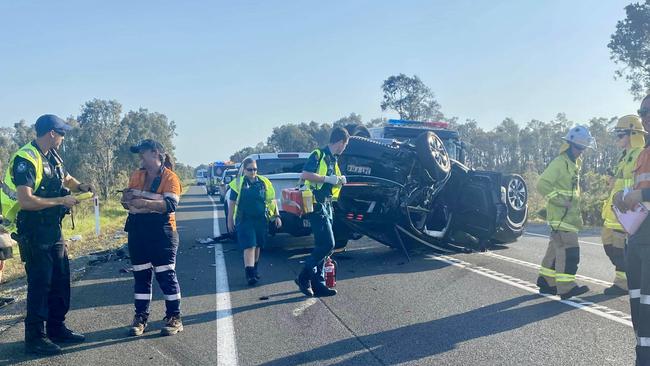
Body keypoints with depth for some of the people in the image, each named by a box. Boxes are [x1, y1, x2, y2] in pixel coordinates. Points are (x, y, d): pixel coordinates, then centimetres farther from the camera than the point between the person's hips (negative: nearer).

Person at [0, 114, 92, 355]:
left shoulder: (52, 157, 9)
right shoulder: (26, 160, -18)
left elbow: (66, 178, 27)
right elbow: (26, 201, -27)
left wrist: (81, 187, 6)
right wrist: (61, 201, -21)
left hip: (53, 230, 9)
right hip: (33, 233, -9)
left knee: (60, 281, 14)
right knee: (40, 285, -2)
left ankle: (57, 329, 27)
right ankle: (35, 338, 9)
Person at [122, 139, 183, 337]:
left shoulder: (170, 177, -7)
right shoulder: (136, 175, 11)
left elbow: (171, 204, -20)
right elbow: (127, 202, 14)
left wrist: (145, 203, -31)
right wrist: (128, 198, -10)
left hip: (161, 232, -5)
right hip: (138, 231, 6)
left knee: (165, 275, -1)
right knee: (141, 275, 10)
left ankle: (174, 317, 9)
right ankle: (140, 317, 19)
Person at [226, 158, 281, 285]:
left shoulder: (263, 182, 6)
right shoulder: (238, 183, 0)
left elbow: (272, 200, 9)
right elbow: (232, 202, 3)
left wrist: (277, 216, 5)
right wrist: (230, 220, 3)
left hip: (261, 219, 3)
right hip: (245, 220, -3)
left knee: (257, 246, 14)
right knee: (249, 246, -12)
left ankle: (254, 270, 31)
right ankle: (249, 274, -15)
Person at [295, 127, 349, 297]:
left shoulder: (333, 160, 18)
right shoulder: (318, 155, -10)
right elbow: (305, 175, -23)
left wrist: (340, 180, 10)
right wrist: (328, 178, -19)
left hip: (326, 205, 9)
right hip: (316, 205, -9)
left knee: (322, 245, 9)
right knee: (327, 244, -14)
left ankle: (318, 285, 13)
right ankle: (304, 277, -2)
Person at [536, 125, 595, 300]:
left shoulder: (574, 164, 18)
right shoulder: (559, 163, -13)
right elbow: (542, 184, -21)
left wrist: (577, 214, 23)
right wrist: (558, 200, -23)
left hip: (570, 215, 10)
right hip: (561, 216, -10)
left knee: (557, 248, 13)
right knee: (568, 249, -12)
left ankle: (546, 282, 21)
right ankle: (566, 287, -9)